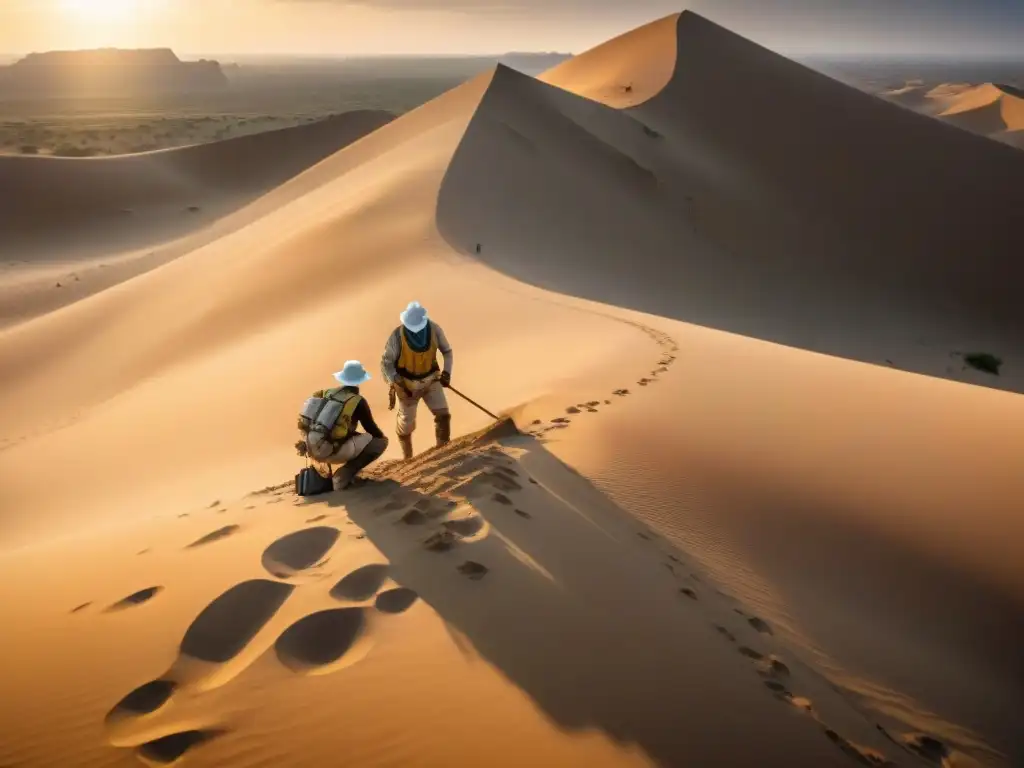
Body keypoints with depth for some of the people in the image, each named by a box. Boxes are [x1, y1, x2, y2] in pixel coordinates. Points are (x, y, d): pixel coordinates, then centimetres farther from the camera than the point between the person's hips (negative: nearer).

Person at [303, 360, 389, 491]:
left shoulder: (327, 392, 12)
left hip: (311, 449, 8)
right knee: (380, 442, 1)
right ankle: (343, 476, -5)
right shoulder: (358, 402, -5)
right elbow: (371, 428, 3)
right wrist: (383, 438, 24)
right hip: (330, 451, -7)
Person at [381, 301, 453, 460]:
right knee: (407, 423, 12)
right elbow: (386, 363, -17)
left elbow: (447, 351, -1)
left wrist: (447, 371, -14)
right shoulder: (397, 336, -24)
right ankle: (408, 458, 38)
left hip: (431, 379, 2)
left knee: (443, 414, -12)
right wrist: (397, 383, -28)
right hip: (407, 384, -2)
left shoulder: (434, 329, -17)